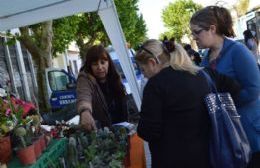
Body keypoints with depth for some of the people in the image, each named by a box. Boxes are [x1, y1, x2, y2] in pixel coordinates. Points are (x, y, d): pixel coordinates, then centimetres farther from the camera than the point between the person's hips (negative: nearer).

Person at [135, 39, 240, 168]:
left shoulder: (156, 83, -17)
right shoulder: (203, 74, 3)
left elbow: (148, 132, -19)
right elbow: (234, 88, 13)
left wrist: (141, 128, 4)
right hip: (206, 155, 6)